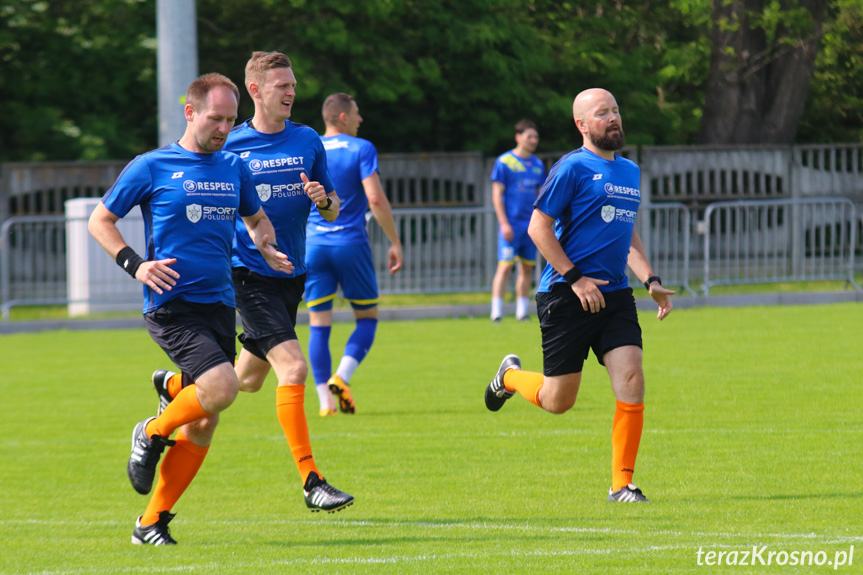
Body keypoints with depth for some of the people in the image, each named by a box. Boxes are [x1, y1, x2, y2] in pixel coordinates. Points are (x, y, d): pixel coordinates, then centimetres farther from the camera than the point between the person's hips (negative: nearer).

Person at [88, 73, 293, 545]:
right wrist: (134, 264, -11)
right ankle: (152, 434, 3)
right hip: (171, 305, -6)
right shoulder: (151, 168, -2)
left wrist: (266, 248, 6)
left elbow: (257, 219, 29)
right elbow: (99, 220, 4)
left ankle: (152, 523, 13)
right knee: (221, 387, -25)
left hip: (219, 304, 6)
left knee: (204, 426, 3)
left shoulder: (234, 169, 13)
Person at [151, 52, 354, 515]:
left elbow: (332, 212, 10)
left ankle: (174, 385, 46)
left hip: (290, 276, 6)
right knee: (293, 367, -19)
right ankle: (311, 481, -17)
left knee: (249, 378, 17)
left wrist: (322, 200, -12)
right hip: (249, 278, -6)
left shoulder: (308, 142, 5)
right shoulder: (230, 147, -6)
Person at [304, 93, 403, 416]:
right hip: (351, 244, -3)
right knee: (367, 318, 11)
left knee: (319, 325, 3)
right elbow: (375, 199, -11)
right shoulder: (361, 149, -3)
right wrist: (395, 243, -5)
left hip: (313, 246, 3)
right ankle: (342, 377, -11)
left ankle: (326, 401, -5)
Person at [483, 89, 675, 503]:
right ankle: (511, 376, 37)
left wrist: (650, 281, 13)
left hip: (615, 296, 6)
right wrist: (575, 277, -16)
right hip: (565, 297, -6)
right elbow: (538, 226, -11)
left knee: (631, 379, -12)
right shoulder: (572, 168, -8)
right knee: (557, 401, 2)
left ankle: (622, 484, -4)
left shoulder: (630, 172, 15)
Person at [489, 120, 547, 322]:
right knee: (505, 267, -11)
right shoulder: (504, 162, -3)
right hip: (511, 224, -5)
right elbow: (497, 195, -6)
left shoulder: (538, 165, 13)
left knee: (527, 268, 6)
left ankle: (522, 311, 13)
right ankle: (496, 311, -11)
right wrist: (504, 223, -13)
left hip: (531, 225, 5)